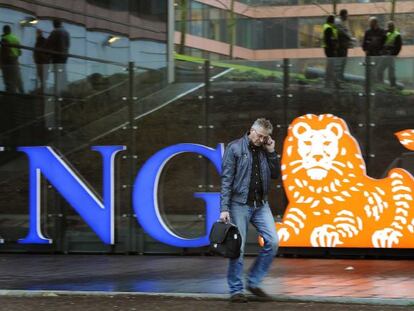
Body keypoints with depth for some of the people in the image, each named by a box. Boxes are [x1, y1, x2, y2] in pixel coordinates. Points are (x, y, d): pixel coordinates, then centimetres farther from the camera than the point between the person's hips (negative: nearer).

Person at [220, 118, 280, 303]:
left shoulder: (265, 150, 11)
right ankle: (236, 290, 7)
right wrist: (224, 208, -15)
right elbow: (226, 180, -8)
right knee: (237, 248, -3)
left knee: (273, 241, -6)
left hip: (261, 204, 5)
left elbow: (275, 175, 12)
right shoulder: (235, 148, -5)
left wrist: (271, 152, 0)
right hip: (239, 204, -5)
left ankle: (254, 282, 7)